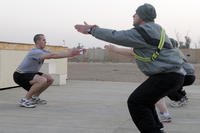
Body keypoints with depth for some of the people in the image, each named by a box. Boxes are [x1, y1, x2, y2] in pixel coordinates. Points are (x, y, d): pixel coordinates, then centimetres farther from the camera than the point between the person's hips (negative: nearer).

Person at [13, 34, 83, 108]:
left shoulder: (42, 51, 6)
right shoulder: (35, 52, -24)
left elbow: (55, 54, -2)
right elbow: (52, 56, -35)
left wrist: (69, 53, -18)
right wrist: (68, 54, -35)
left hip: (30, 73, 10)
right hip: (20, 75, -10)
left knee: (50, 79, 6)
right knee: (42, 80, -32)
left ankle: (34, 97, 17)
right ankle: (25, 100, -18)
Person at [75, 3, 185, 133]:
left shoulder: (143, 32, -15)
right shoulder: (153, 29, 16)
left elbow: (116, 36, -15)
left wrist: (91, 30, -6)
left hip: (167, 75, -11)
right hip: (173, 73, 11)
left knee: (135, 102, -9)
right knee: (144, 100, 24)